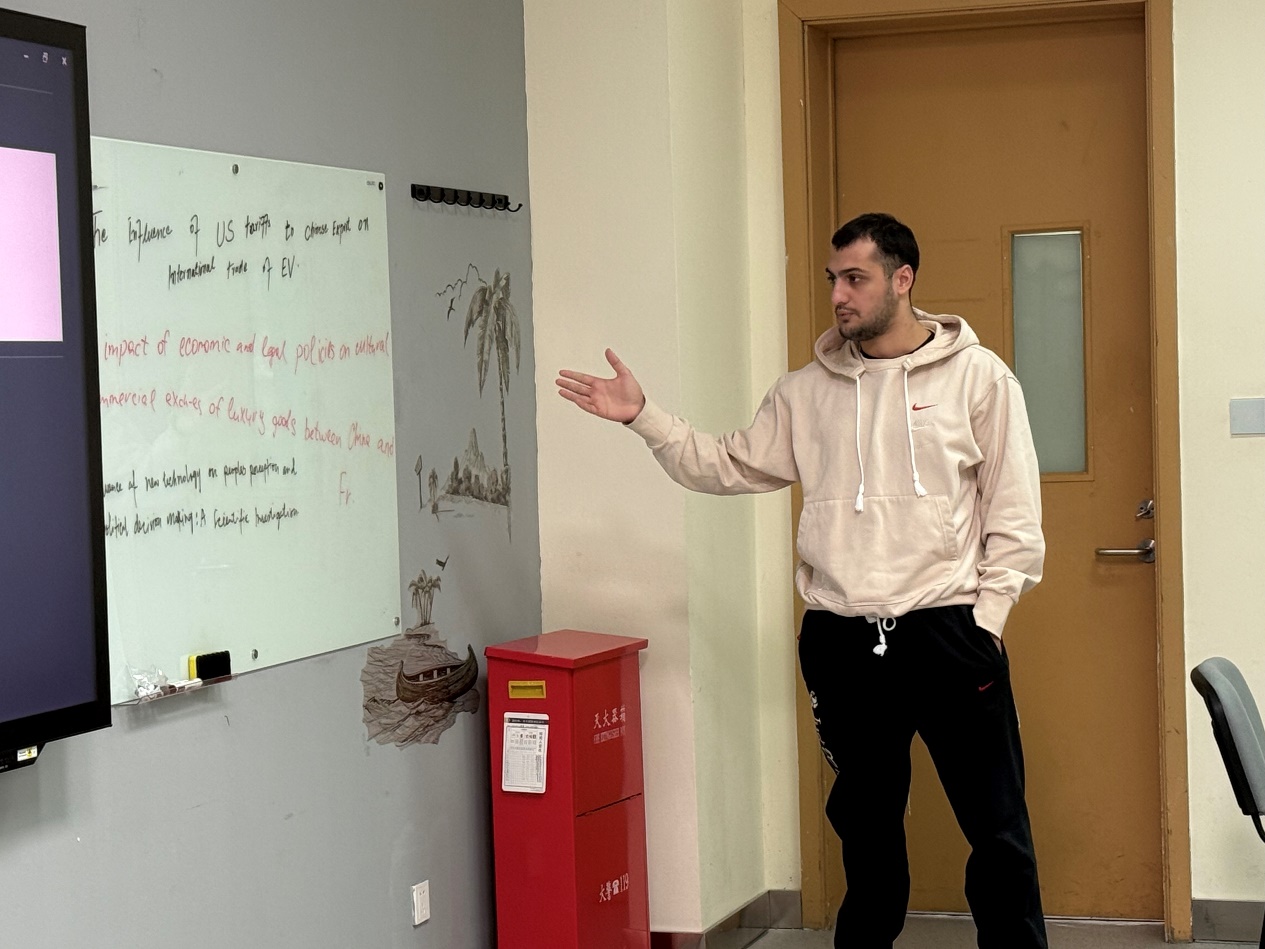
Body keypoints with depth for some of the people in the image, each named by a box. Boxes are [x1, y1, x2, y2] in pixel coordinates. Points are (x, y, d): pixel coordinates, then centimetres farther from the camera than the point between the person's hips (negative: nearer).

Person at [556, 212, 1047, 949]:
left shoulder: (978, 376, -2)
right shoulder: (806, 391, 8)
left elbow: (1014, 511, -3)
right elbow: (731, 467, 7)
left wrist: (986, 618, -8)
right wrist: (643, 417, -4)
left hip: (946, 633, -3)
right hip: (841, 642, 3)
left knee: (998, 830, 3)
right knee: (867, 830, 16)